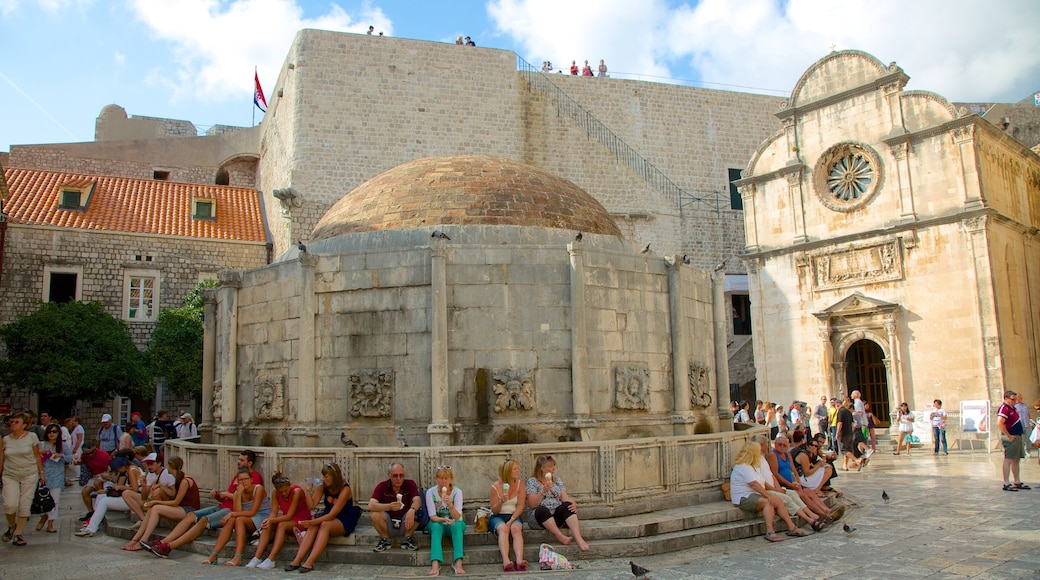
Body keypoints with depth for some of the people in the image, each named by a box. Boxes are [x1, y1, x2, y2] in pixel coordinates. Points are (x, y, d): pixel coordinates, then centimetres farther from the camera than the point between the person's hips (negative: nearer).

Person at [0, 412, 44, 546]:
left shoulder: (31, 437, -2)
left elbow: (37, 456, 3)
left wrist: (41, 472, 3)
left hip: (29, 475, -1)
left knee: (24, 506, 0)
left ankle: (18, 534, 13)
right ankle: (11, 526, 18)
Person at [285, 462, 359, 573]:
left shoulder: (345, 489, -21)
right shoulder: (323, 487, -2)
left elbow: (332, 514, -25)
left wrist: (313, 522, -31)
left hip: (345, 522, -5)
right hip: (328, 517, 6)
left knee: (325, 525, -34)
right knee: (313, 527, -25)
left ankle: (309, 563, -42)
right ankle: (297, 560, -34)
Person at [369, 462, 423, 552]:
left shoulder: (410, 484, -9)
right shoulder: (382, 486, -11)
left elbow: (417, 501, -25)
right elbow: (370, 506, -24)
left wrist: (412, 510, -50)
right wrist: (389, 506, -42)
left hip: (405, 524, 0)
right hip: (388, 526, 0)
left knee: (417, 512, -27)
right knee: (375, 515, -29)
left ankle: (407, 539, -3)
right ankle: (385, 540, -1)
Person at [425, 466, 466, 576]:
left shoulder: (457, 492, -13)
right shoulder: (430, 492, -11)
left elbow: (457, 517, -20)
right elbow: (432, 516, -14)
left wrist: (450, 505, -40)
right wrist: (444, 519, -35)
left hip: (454, 523, 0)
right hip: (436, 522, 0)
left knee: (457, 525, -34)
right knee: (437, 526, -34)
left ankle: (458, 563, -44)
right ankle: (435, 564, -49)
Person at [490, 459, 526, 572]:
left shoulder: (519, 485, 4)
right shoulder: (495, 486, -3)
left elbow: (520, 506, -3)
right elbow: (494, 511, -1)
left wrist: (511, 521, -17)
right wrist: (501, 501, -22)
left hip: (514, 516, 2)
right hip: (498, 517, -1)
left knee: (516, 528, -33)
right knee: (503, 529, -35)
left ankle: (519, 560, -51)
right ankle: (506, 561, -53)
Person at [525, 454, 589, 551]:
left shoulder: (557, 480, 16)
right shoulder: (532, 481, 1)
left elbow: (564, 497, 5)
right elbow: (532, 504, -9)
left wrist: (572, 503, -17)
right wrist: (543, 491, -22)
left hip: (557, 516, 4)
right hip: (540, 515, -4)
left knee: (568, 505, -27)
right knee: (542, 509, -37)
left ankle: (578, 537, -43)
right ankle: (560, 536, -38)